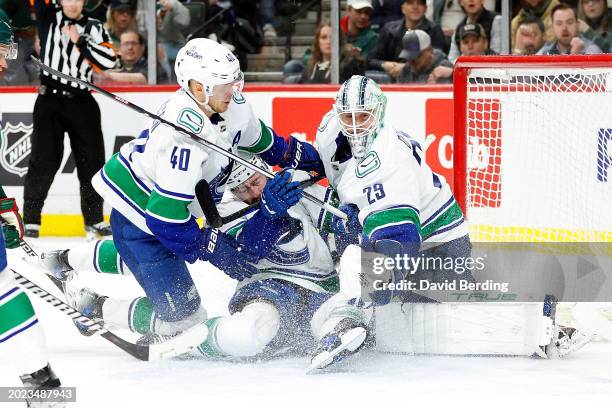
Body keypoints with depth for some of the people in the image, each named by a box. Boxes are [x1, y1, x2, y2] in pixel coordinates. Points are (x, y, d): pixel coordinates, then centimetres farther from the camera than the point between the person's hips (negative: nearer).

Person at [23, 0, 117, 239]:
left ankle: (94, 220, 15)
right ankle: (31, 220, -1)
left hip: (82, 103, 2)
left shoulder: (95, 28, 7)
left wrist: (80, 41, -12)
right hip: (50, 101, -2)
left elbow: (109, 60, -5)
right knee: (44, 161, -6)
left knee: (92, 161, 4)